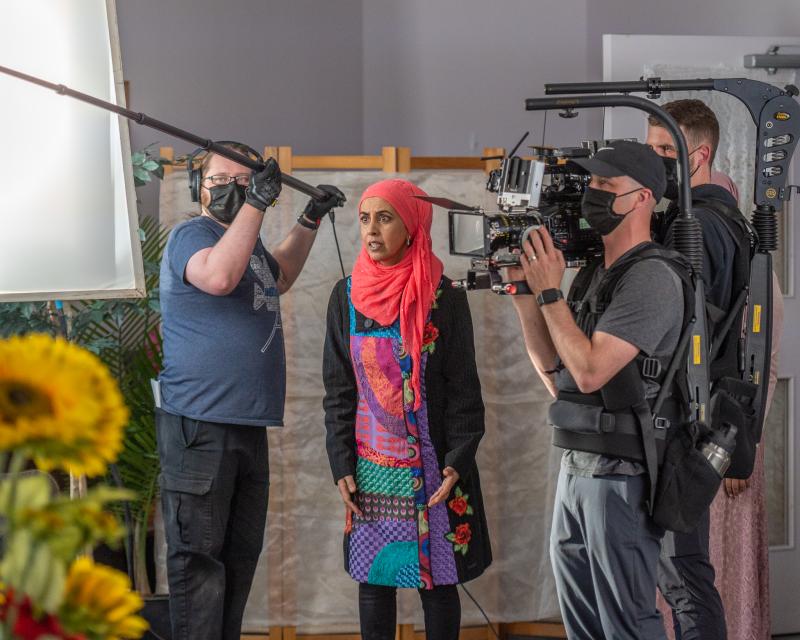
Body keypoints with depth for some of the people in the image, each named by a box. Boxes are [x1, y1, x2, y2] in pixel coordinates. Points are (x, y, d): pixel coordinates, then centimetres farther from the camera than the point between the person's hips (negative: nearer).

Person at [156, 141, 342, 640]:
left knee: (240, 555, 14)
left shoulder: (248, 242, 19)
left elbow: (278, 278, 40)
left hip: (249, 425, 9)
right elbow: (218, 276, -30)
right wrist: (255, 205, -26)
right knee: (200, 557, -8)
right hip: (201, 424, -9)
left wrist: (310, 222, 30)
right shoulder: (192, 234, -8)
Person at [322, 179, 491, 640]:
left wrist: (457, 462, -12)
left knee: (438, 576, 3)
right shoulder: (347, 297, 2)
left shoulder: (444, 297, -6)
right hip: (370, 466, 3)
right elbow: (338, 389, 6)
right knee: (373, 575, 7)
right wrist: (342, 465, 0)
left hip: (433, 465, -2)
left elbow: (463, 388, -4)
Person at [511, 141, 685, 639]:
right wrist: (525, 295, 5)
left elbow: (590, 371, -22)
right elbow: (556, 374, 14)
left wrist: (549, 291, -14)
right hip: (576, 469, 9)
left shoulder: (652, 277, -14)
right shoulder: (592, 275, 14)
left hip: (621, 477, -9)